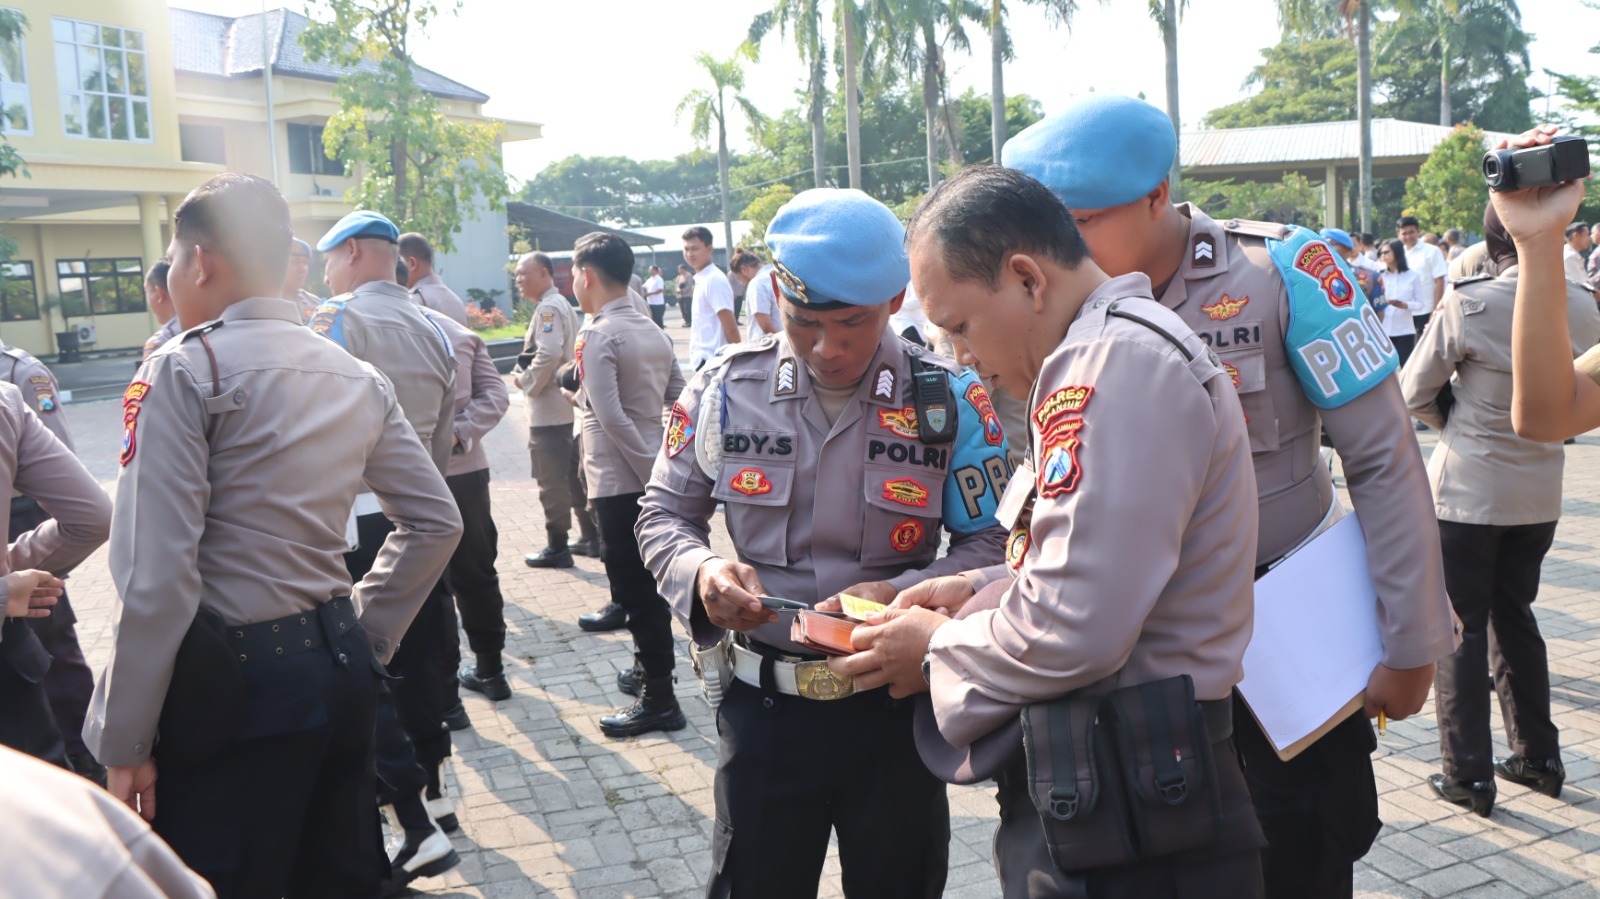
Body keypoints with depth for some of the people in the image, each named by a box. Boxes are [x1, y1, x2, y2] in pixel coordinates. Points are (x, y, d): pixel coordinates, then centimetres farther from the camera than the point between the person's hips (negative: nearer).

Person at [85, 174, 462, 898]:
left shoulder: (182, 371, -11)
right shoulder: (357, 377, 9)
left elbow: (156, 574, -17)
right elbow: (436, 521, 13)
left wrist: (124, 741, -10)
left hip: (231, 689, -7)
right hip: (342, 669, 7)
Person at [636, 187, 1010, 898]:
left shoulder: (948, 401, -7)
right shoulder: (725, 390, -5)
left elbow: (992, 542, -5)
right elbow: (665, 515, 5)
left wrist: (903, 595, -22)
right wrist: (702, 572, -17)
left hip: (895, 706, 0)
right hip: (761, 703, 1)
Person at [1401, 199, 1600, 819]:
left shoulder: (1467, 306, -18)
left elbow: (1415, 394, -8)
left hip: (1467, 493, -5)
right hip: (1540, 493, 5)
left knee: (1461, 629, 5)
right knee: (1514, 617, 20)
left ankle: (1468, 774, 9)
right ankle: (1538, 757, 29)